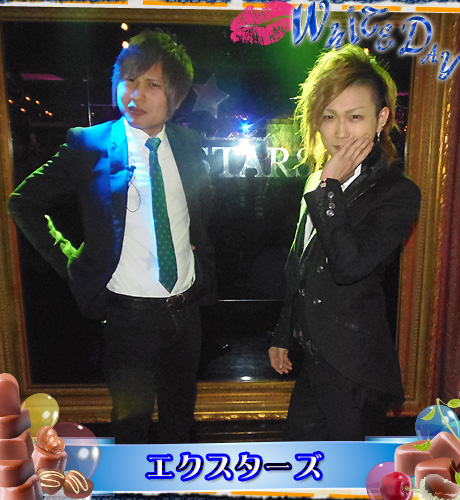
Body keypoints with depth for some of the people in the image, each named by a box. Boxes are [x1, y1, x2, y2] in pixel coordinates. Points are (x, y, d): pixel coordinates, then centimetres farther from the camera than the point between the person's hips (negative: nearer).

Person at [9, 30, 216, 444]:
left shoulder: (189, 145, 2)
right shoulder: (88, 145, -9)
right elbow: (23, 203, -1)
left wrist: (200, 248, 8)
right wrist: (68, 259, -7)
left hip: (186, 307, 4)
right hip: (129, 313, -3)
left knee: (180, 416, 23)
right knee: (131, 422, 16)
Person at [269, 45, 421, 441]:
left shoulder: (398, 193, -14)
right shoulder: (320, 182, 6)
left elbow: (350, 265, -29)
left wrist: (330, 187, -22)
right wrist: (283, 335, 17)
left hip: (355, 367, -6)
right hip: (316, 356, 7)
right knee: (300, 436, 20)